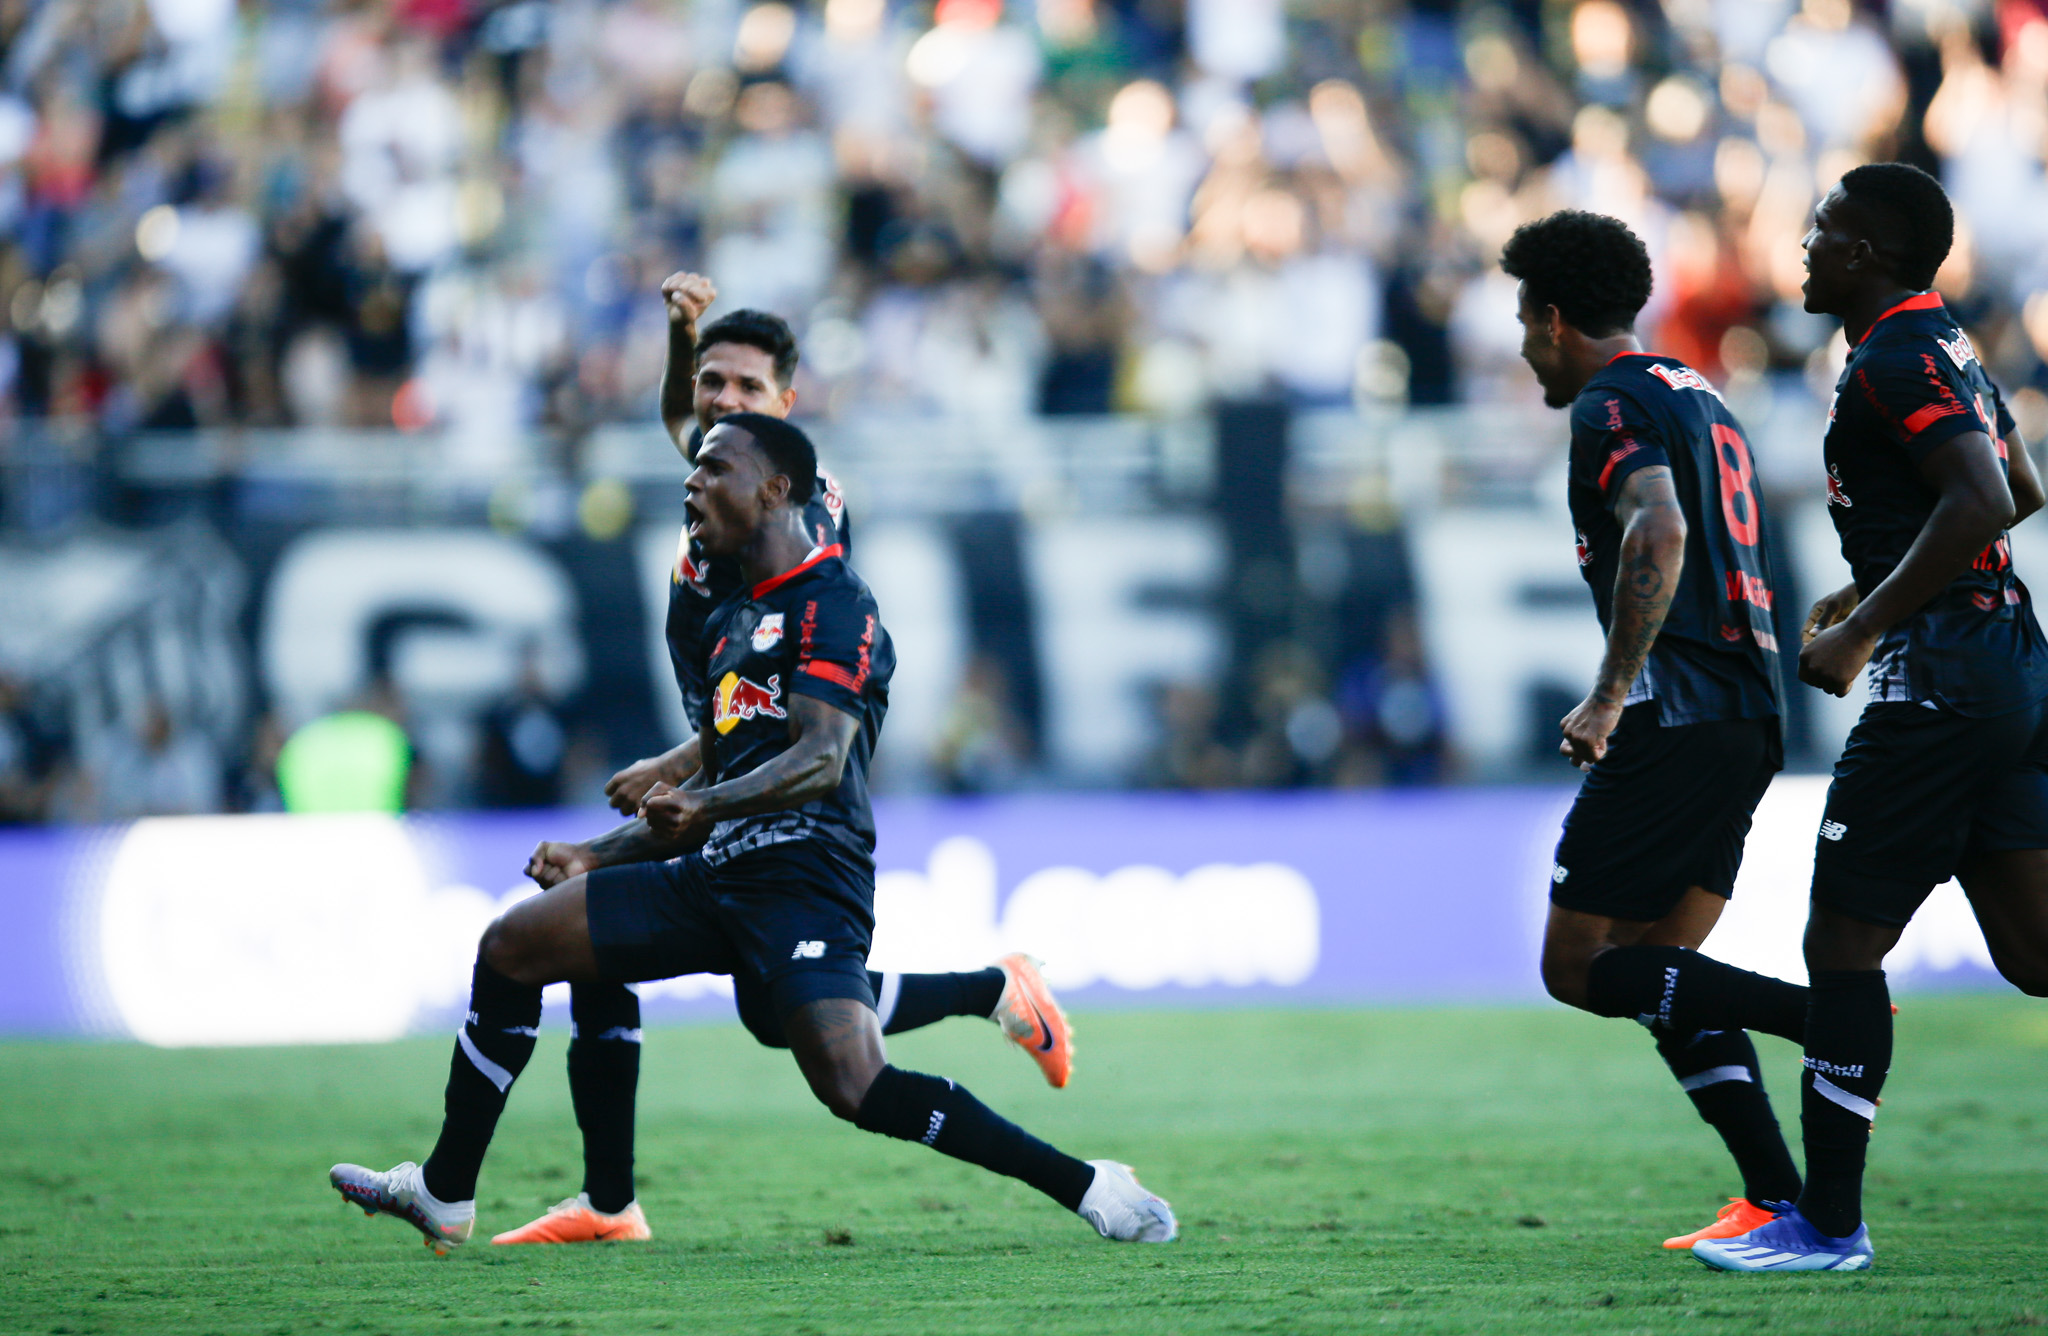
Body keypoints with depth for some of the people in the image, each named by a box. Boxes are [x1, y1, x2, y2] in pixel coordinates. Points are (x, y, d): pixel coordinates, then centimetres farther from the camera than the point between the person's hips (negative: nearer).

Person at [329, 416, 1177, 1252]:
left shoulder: (834, 603, -6)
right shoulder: (728, 621, 23)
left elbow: (822, 760, -18)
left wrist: (705, 804, -32)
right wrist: (594, 858, 23)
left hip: (803, 877, -9)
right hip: (717, 873, 9)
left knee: (859, 1092, -27)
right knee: (509, 949, 6)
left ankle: (1085, 1186, -19)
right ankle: (444, 1195, 14)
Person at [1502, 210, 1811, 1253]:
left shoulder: (1613, 406, -7)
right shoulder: (1701, 400, 23)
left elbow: (1659, 535, -25)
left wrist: (1609, 697, -24)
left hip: (1678, 723, -9)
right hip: (1750, 719, 9)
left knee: (1579, 968, -5)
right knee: (1657, 968, 12)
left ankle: (1822, 1015, -21)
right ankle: (1777, 1198, 0)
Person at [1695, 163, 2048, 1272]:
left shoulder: (1895, 360, -13)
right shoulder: (1944, 345, 17)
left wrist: (1863, 630, -21)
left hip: (1936, 682, -10)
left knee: (1843, 944, -3)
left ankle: (1827, 1223, 1)